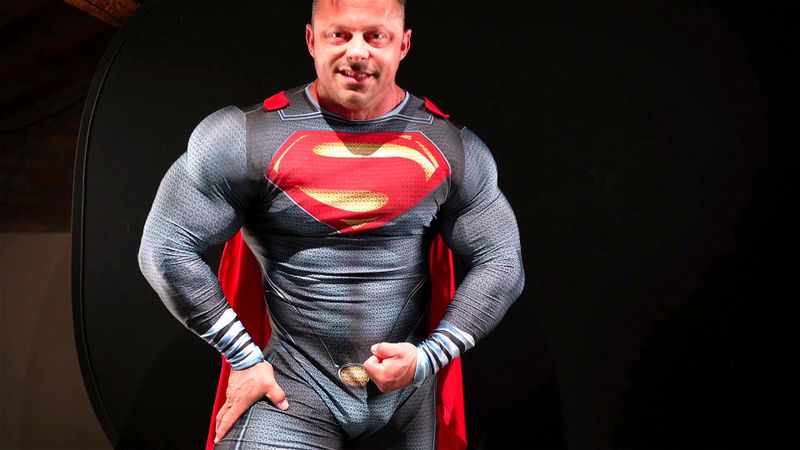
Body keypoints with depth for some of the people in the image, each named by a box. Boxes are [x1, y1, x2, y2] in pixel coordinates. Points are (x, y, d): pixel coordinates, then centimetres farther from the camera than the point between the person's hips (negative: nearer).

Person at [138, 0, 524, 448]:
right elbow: (167, 248, -6)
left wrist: (430, 356, -8)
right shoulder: (249, 137, -10)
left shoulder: (453, 149, -2)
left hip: (407, 396, 3)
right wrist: (245, 358, -6)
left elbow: (502, 262, 3)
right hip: (293, 386, -2)